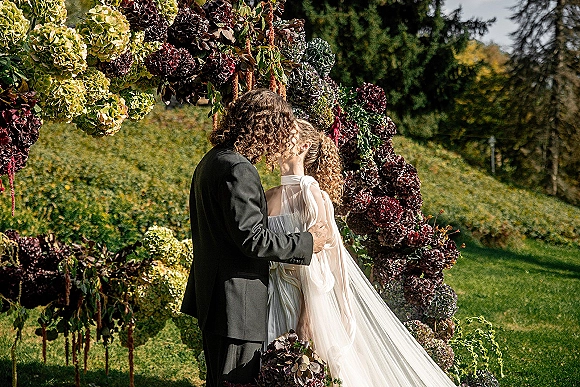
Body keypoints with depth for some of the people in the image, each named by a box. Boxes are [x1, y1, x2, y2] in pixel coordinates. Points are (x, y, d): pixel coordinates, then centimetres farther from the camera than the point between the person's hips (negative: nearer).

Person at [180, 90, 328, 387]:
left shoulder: (211, 161, 12)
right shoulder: (238, 170, -20)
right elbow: (251, 239, -23)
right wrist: (307, 242, -12)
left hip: (210, 294, 11)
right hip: (236, 303, -11)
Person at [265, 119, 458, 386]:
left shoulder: (310, 194, -12)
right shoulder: (270, 197, 9)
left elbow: (316, 261, -14)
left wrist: (307, 318, -17)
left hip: (302, 301, -6)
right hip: (271, 303, 7)